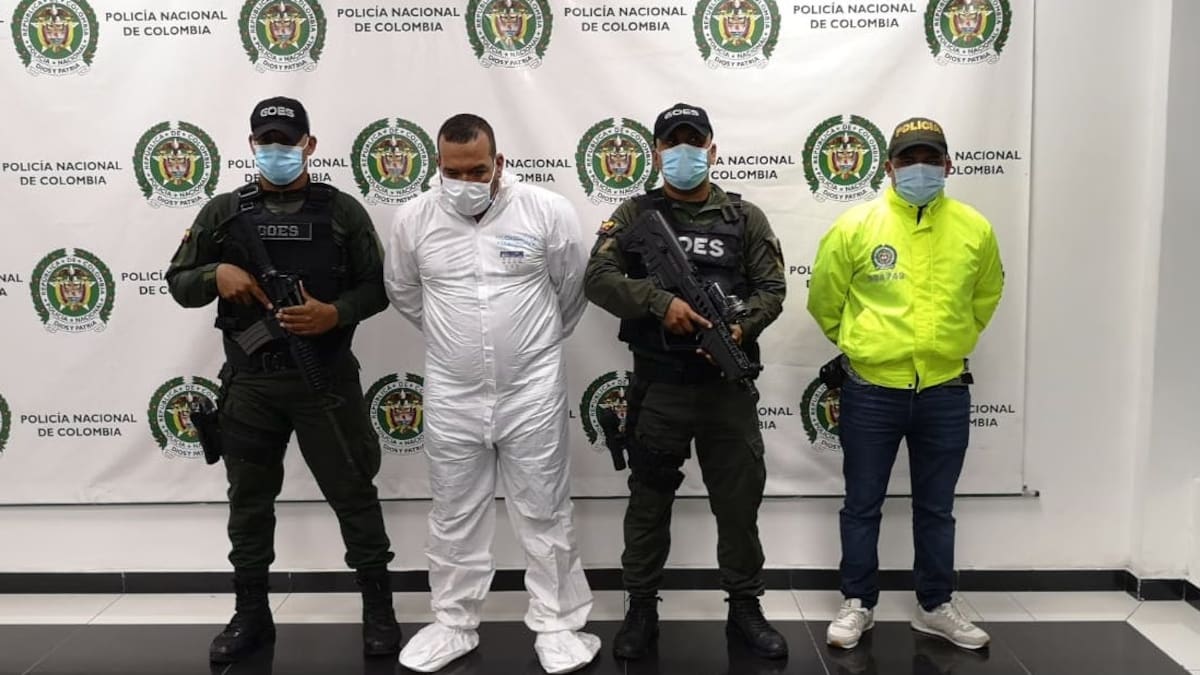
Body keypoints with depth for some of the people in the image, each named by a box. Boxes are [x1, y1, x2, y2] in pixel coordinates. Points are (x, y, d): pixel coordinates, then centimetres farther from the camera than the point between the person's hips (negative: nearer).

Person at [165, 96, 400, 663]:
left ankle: (378, 609, 19)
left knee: (352, 492, 4)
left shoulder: (342, 211, 1)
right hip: (249, 381, 3)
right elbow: (178, 283, 10)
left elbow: (378, 287, 2)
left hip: (325, 379, -2)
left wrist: (335, 313, -16)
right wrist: (216, 274, -11)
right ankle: (252, 615, 29)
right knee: (249, 498, 13)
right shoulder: (223, 212, 6)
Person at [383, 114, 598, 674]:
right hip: (451, 395, 2)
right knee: (454, 516, 14)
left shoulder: (546, 211, -8)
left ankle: (556, 623, 24)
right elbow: (402, 291, 14)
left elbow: (572, 286, 5)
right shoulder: (413, 218, -2)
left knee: (544, 512, 9)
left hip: (532, 390, -2)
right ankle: (453, 623, 31)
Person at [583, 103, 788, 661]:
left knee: (739, 500, 9)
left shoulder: (745, 217, 7)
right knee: (648, 500, 10)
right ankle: (641, 609, 25)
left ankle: (745, 608, 26)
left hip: (728, 385, 1)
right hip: (658, 386, -1)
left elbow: (772, 288, 2)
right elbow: (597, 278, -9)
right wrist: (661, 302, -22)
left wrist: (743, 326, -18)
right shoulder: (635, 214, 3)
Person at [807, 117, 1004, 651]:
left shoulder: (974, 229, 0)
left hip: (945, 392, 2)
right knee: (862, 505, 10)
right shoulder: (856, 225, -7)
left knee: (936, 508, 15)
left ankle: (935, 607, 32)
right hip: (870, 391, -2)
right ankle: (858, 604, 26)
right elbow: (824, 298, 5)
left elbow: (985, 296, 18)